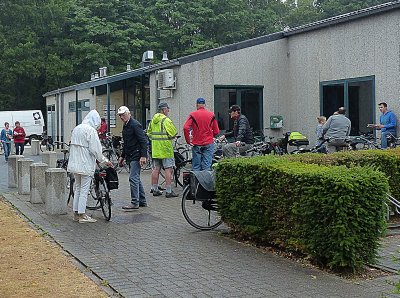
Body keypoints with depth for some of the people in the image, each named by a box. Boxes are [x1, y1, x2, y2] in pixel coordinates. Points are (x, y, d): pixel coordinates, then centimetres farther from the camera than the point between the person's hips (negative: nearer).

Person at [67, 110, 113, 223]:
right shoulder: (91, 130, -13)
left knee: (77, 188, 15)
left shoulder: (76, 128, 12)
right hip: (86, 164, -8)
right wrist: (104, 160, -4)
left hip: (75, 163, 8)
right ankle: (82, 215, 2)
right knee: (84, 189, -2)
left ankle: (76, 214, 19)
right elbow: (95, 149, -15)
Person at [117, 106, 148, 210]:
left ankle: (134, 202, -9)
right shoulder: (125, 126, 17)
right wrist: (122, 156, 24)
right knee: (136, 179, 13)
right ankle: (142, 201, 20)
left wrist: (143, 156, -23)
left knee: (133, 178, -12)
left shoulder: (135, 124, -13)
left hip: (136, 157, -10)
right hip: (130, 157, 10)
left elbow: (143, 141, -18)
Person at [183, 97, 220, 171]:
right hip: (208, 143, 1)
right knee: (207, 166, 1)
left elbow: (185, 128, -14)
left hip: (196, 144, -1)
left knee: (196, 167, 5)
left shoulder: (193, 114, -3)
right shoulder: (211, 115, 3)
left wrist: (188, 140, -6)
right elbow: (216, 131, 3)